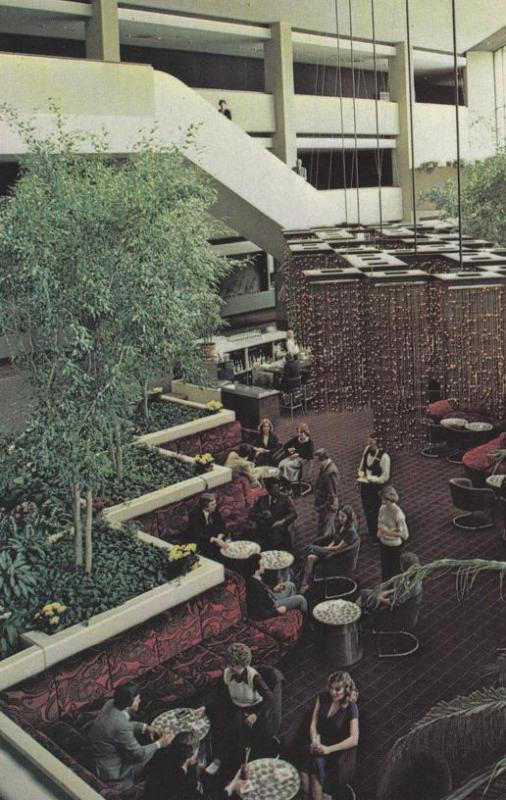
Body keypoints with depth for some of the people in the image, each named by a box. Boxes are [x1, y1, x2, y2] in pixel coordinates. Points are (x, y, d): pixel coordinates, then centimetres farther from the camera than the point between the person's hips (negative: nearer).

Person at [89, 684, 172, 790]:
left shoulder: (111, 704, -11)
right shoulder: (120, 725, -35)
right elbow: (139, 754, -22)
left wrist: (145, 727, 1)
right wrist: (160, 743, -9)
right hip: (111, 771, -9)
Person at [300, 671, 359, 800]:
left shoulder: (351, 708, -12)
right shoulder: (323, 698, 1)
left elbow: (354, 740, -18)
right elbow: (313, 722, 5)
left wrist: (329, 749, -25)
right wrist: (314, 741, -14)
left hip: (340, 749, -4)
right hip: (321, 742, 4)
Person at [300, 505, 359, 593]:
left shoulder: (351, 531, -19)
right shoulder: (340, 526, 7)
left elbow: (339, 547, -16)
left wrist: (325, 548, -6)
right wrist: (327, 547, -4)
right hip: (332, 550, 7)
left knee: (311, 548, -22)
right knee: (311, 557, -21)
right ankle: (305, 583, -24)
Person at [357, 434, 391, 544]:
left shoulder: (384, 457, -26)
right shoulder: (366, 450, -7)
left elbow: (385, 477, -21)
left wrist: (368, 478, -24)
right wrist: (361, 475, -7)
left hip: (376, 488, -6)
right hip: (365, 486, 6)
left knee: (375, 514, 10)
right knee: (367, 511, 22)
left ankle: (376, 537, 34)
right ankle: (371, 534, 45)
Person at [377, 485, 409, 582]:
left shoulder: (398, 514, -27)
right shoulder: (382, 508, -9)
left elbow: (403, 533, -22)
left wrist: (388, 532, -25)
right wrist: (380, 531, -10)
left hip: (394, 545, -6)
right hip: (383, 542, 6)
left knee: (394, 567, 14)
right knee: (384, 565, 23)